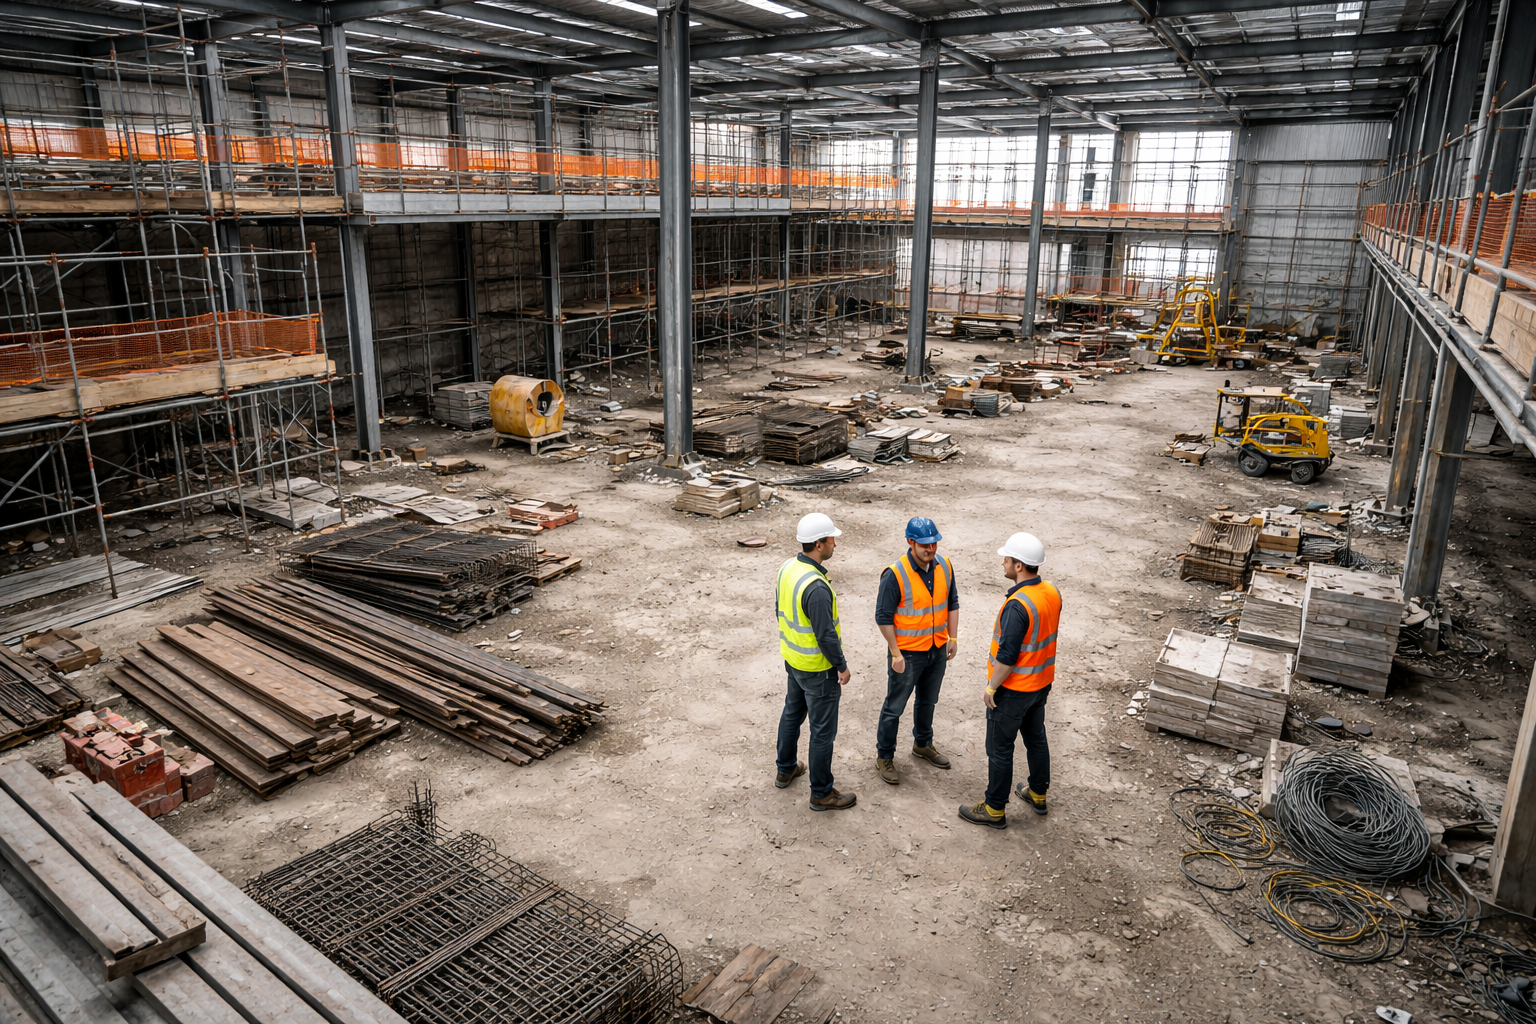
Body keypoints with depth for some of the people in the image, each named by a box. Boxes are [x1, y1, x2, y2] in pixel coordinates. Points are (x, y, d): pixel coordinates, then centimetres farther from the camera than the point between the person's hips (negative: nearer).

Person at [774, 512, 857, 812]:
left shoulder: (788, 568, -5)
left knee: (792, 712, 26)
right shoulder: (816, 587, -33)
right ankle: (821, 793, 20)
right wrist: (842, 666, -12)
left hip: (792, 658, 9)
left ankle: (786, 770, 44)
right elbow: (826, 635, -26)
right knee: (823, 730, 6)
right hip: (818, 669, -9)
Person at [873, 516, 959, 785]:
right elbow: (883, 617, -18)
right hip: (908, 653, -6)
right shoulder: (895, 575, -24)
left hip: (937, 650, 6)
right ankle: (884, 757, 23)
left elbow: (952, 603, 8)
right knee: (894, 707, 8)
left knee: (928, 701, 24)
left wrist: (953, 637, 5)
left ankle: (923, 745, 45)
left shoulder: (944, 566, -6)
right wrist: (896, 654, -17)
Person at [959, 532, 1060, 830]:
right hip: (1041, 682, 9)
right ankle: (1038, 795, 41)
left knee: (1000, 749, 6)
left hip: (1012, 689, -8)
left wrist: (991, 687, -15)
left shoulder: (1018, 605, -30)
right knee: (1036, 738, 24)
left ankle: (995, 810, 18)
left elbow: (1007, 655, -27)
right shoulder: (1052, 593, -3)